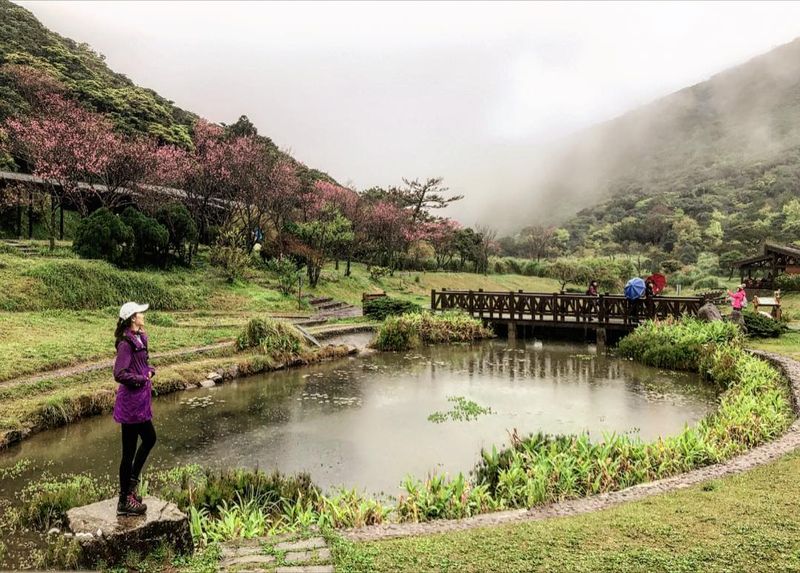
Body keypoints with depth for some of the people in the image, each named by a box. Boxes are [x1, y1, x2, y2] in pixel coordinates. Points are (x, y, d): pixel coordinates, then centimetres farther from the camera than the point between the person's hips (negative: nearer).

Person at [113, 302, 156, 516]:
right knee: (129, 450, 1)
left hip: (139, 400, 10)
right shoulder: (126, 343, -19)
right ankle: (125, 501, 14)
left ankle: (130, 486, 34)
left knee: (149, 439, 21)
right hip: (131, 402, -10)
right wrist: (142, 379, -13)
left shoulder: (139, 338, 9)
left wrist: (149, 371, 1)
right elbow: (119, 374, -25)